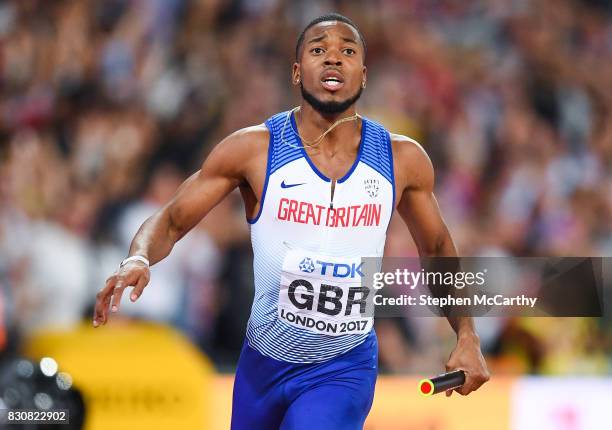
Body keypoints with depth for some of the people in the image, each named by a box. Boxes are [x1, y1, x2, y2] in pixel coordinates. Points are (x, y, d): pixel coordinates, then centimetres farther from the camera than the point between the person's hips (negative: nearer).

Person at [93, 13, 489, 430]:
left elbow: (437, 249, 10)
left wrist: (467, 336, 1)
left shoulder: (403, 160, -6)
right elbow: (170, 222, -6)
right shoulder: (253, 149, -11)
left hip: (345, 369, -1)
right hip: (264, 361, 1)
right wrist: (138, 260, -28)